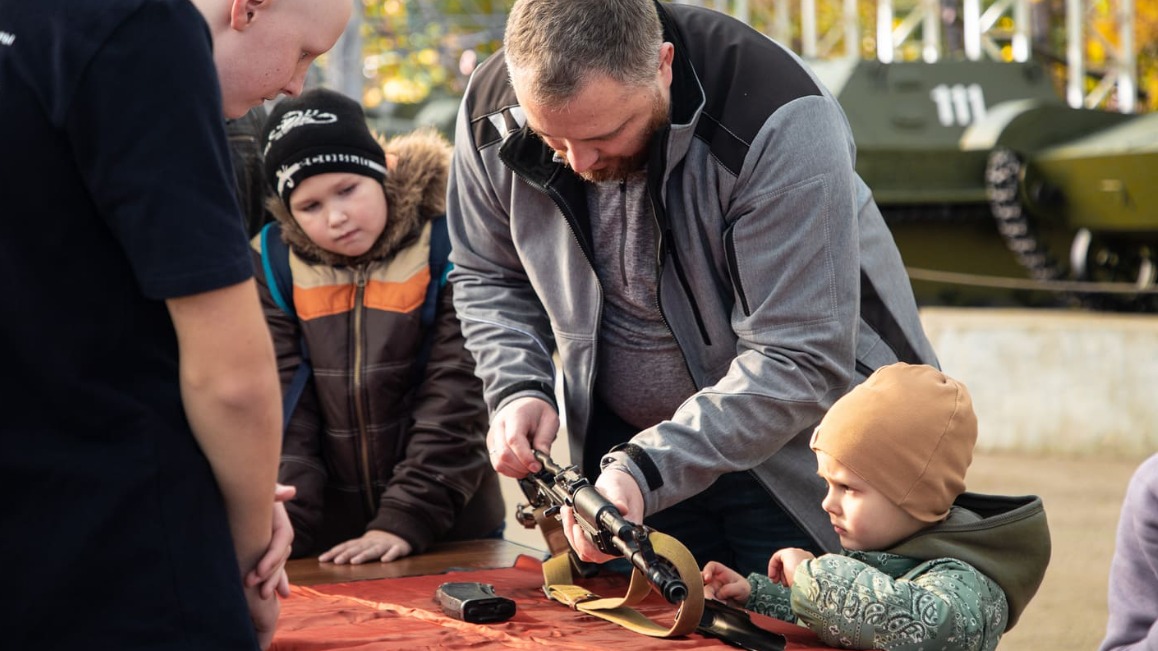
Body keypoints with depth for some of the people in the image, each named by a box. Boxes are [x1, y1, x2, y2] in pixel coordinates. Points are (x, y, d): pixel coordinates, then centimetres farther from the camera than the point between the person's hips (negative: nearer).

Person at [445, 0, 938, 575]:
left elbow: (799, 363, -32)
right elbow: (487, 276, 6)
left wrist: (646, 472, -39)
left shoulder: (781, 126, -32)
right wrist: (517, 391, -13)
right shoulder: (492, 116, -15)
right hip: (624, 442, 4)